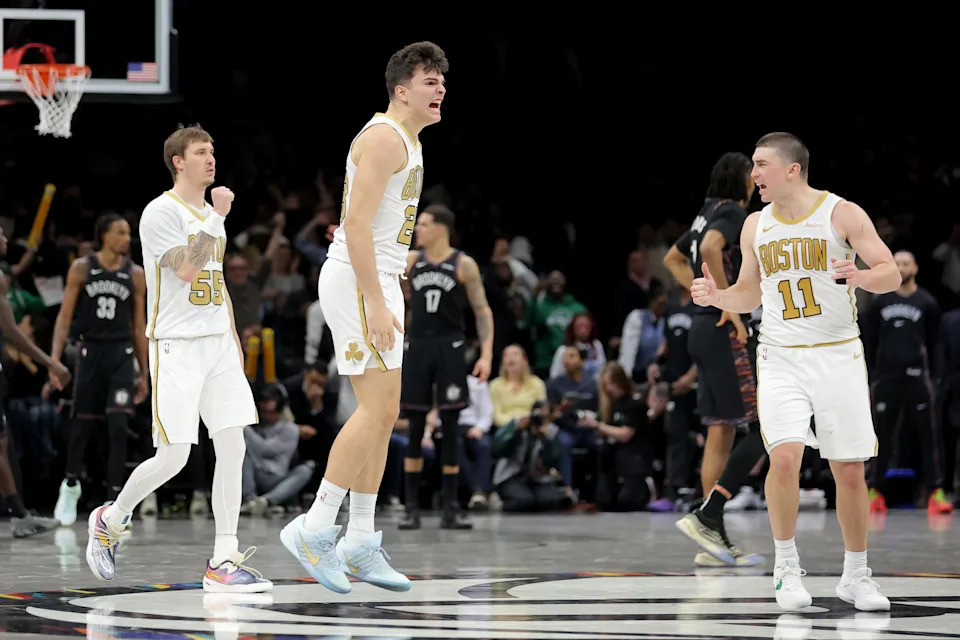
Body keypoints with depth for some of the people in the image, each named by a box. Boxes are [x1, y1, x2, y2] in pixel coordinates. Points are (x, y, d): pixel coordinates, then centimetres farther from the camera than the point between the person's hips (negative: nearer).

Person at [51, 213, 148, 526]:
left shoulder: (135, 274, 3)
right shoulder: (82, 269, -1)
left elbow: (139, 326, 8)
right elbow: (65, 317, -1)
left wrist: (144, 374, 7)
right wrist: (55, 358, -12)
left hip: (121, 354, 1)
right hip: (90, 351, 0)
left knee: (118, 428, -10)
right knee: (81, 425, 8)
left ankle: (113, 500, -8)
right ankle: (70, 484, 33)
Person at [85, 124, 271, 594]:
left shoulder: (211, 213, 17)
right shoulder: (161, 212, -9)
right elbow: (187, 270, -21)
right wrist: (217, 217, -20)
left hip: (217, 345, 7)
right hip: (176, 346, -7)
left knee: (232, 447, -3)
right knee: (173, 457, -8)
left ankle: (223, 561, -1)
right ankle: (110, 520, 17)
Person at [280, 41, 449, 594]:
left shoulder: (409, 142, 19)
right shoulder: (383, 137, -13)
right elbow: (356, 223, -21)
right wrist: (375, 303, -24)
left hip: (379, 283, 10)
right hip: (356, 280, -10)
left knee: (383, 414, 9)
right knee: (378, 409, -14)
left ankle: (360, 546, 12)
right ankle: (314, 529, -10)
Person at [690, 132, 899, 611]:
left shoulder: (842, 214, -5)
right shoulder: (756, 226, 8)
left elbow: (892, 274, -8)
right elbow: (749, 295, 19)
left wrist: (861, 277, -30)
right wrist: (717, 297, -2)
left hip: (838, 356, -2)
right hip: (781, 358, 2)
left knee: (850, 469, 2)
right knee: (784, 457, -18)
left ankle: (855, 575, 17)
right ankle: (786, 564, -2)